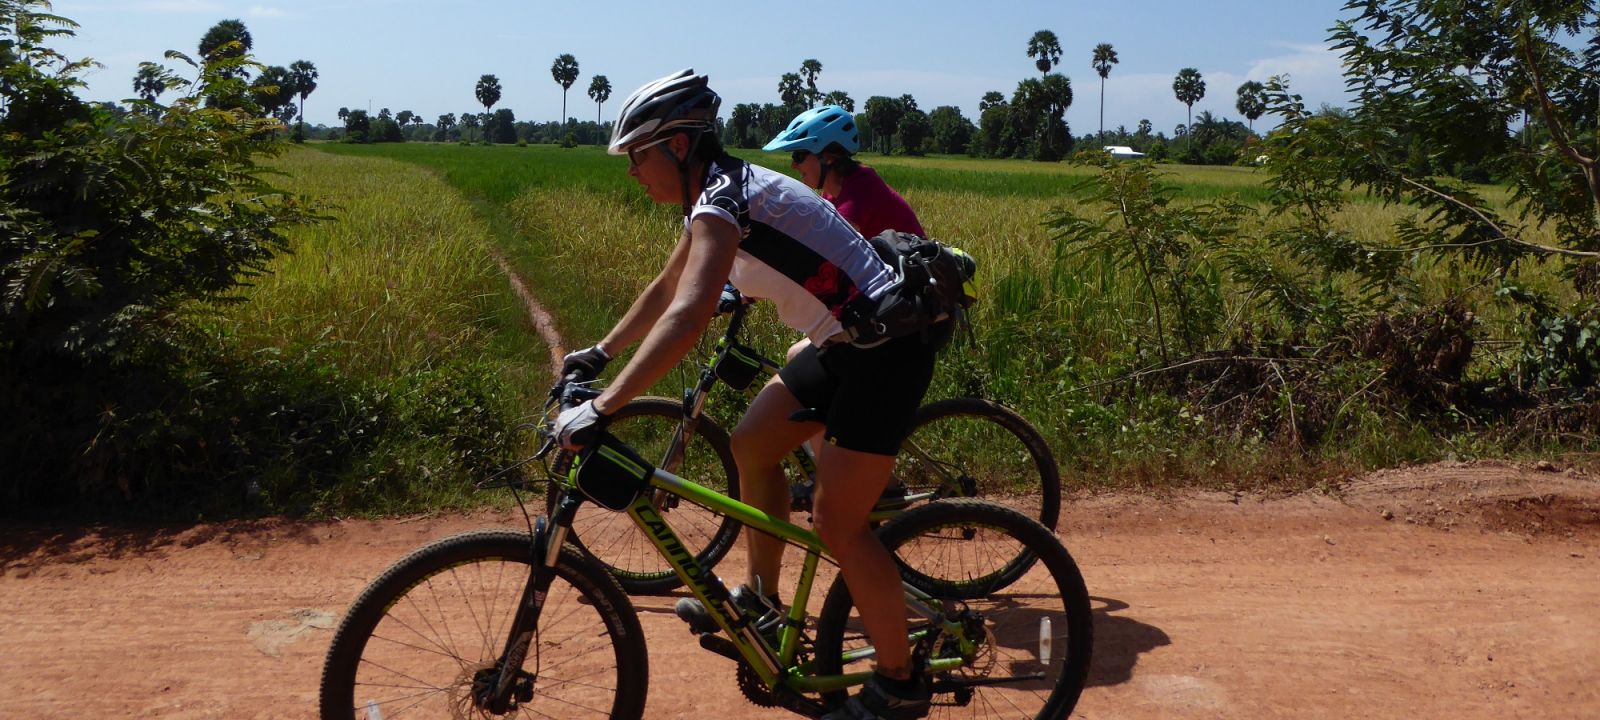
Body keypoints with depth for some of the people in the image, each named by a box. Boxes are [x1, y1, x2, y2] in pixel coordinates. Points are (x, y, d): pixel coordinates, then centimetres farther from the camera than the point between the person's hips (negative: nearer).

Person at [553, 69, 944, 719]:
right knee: (752, 443, 16)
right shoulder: (719, 192, 10)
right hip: (845, 342, 10)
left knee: (836, 522, -6)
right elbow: (666, 287, 23)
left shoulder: (722, 199, -20)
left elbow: (687, 316, -34)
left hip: (887, 351, -10)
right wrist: (601, 351, 26)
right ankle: (762, 603, 31)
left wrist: (600, 409, -36)